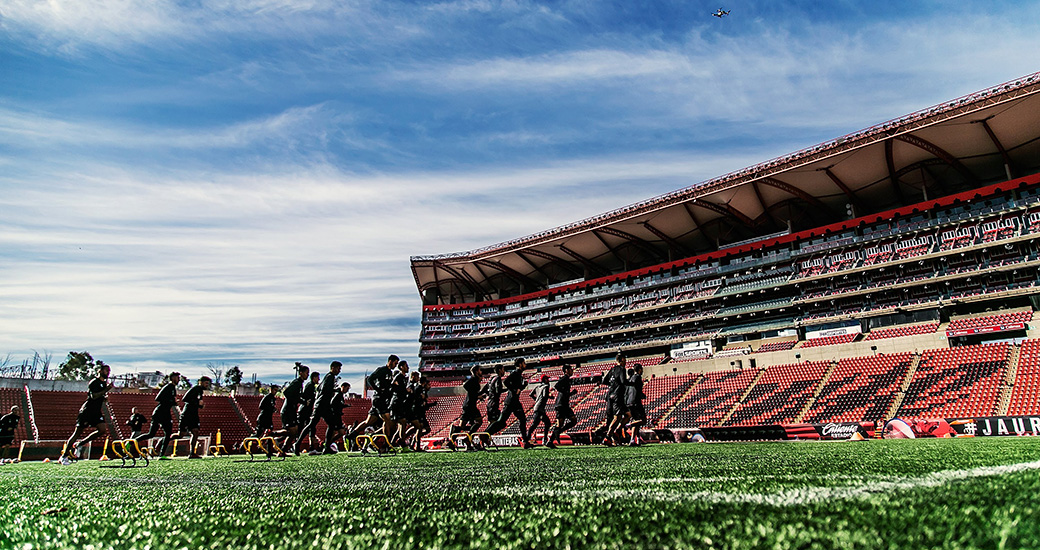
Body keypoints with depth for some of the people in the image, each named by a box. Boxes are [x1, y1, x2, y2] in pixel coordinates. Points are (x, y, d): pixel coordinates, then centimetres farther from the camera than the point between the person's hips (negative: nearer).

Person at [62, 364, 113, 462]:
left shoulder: (104, 383, 14)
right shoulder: (94, 382, -12)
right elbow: (94, 396, -25)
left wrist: (105, 397, 4)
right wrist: (107, 389, -27)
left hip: (96, 412, 7)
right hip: (87, 411, -7)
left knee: (103, 430, -9)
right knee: (78, 432, -2)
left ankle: (80, 444, 8)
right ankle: (64, 456, 12)